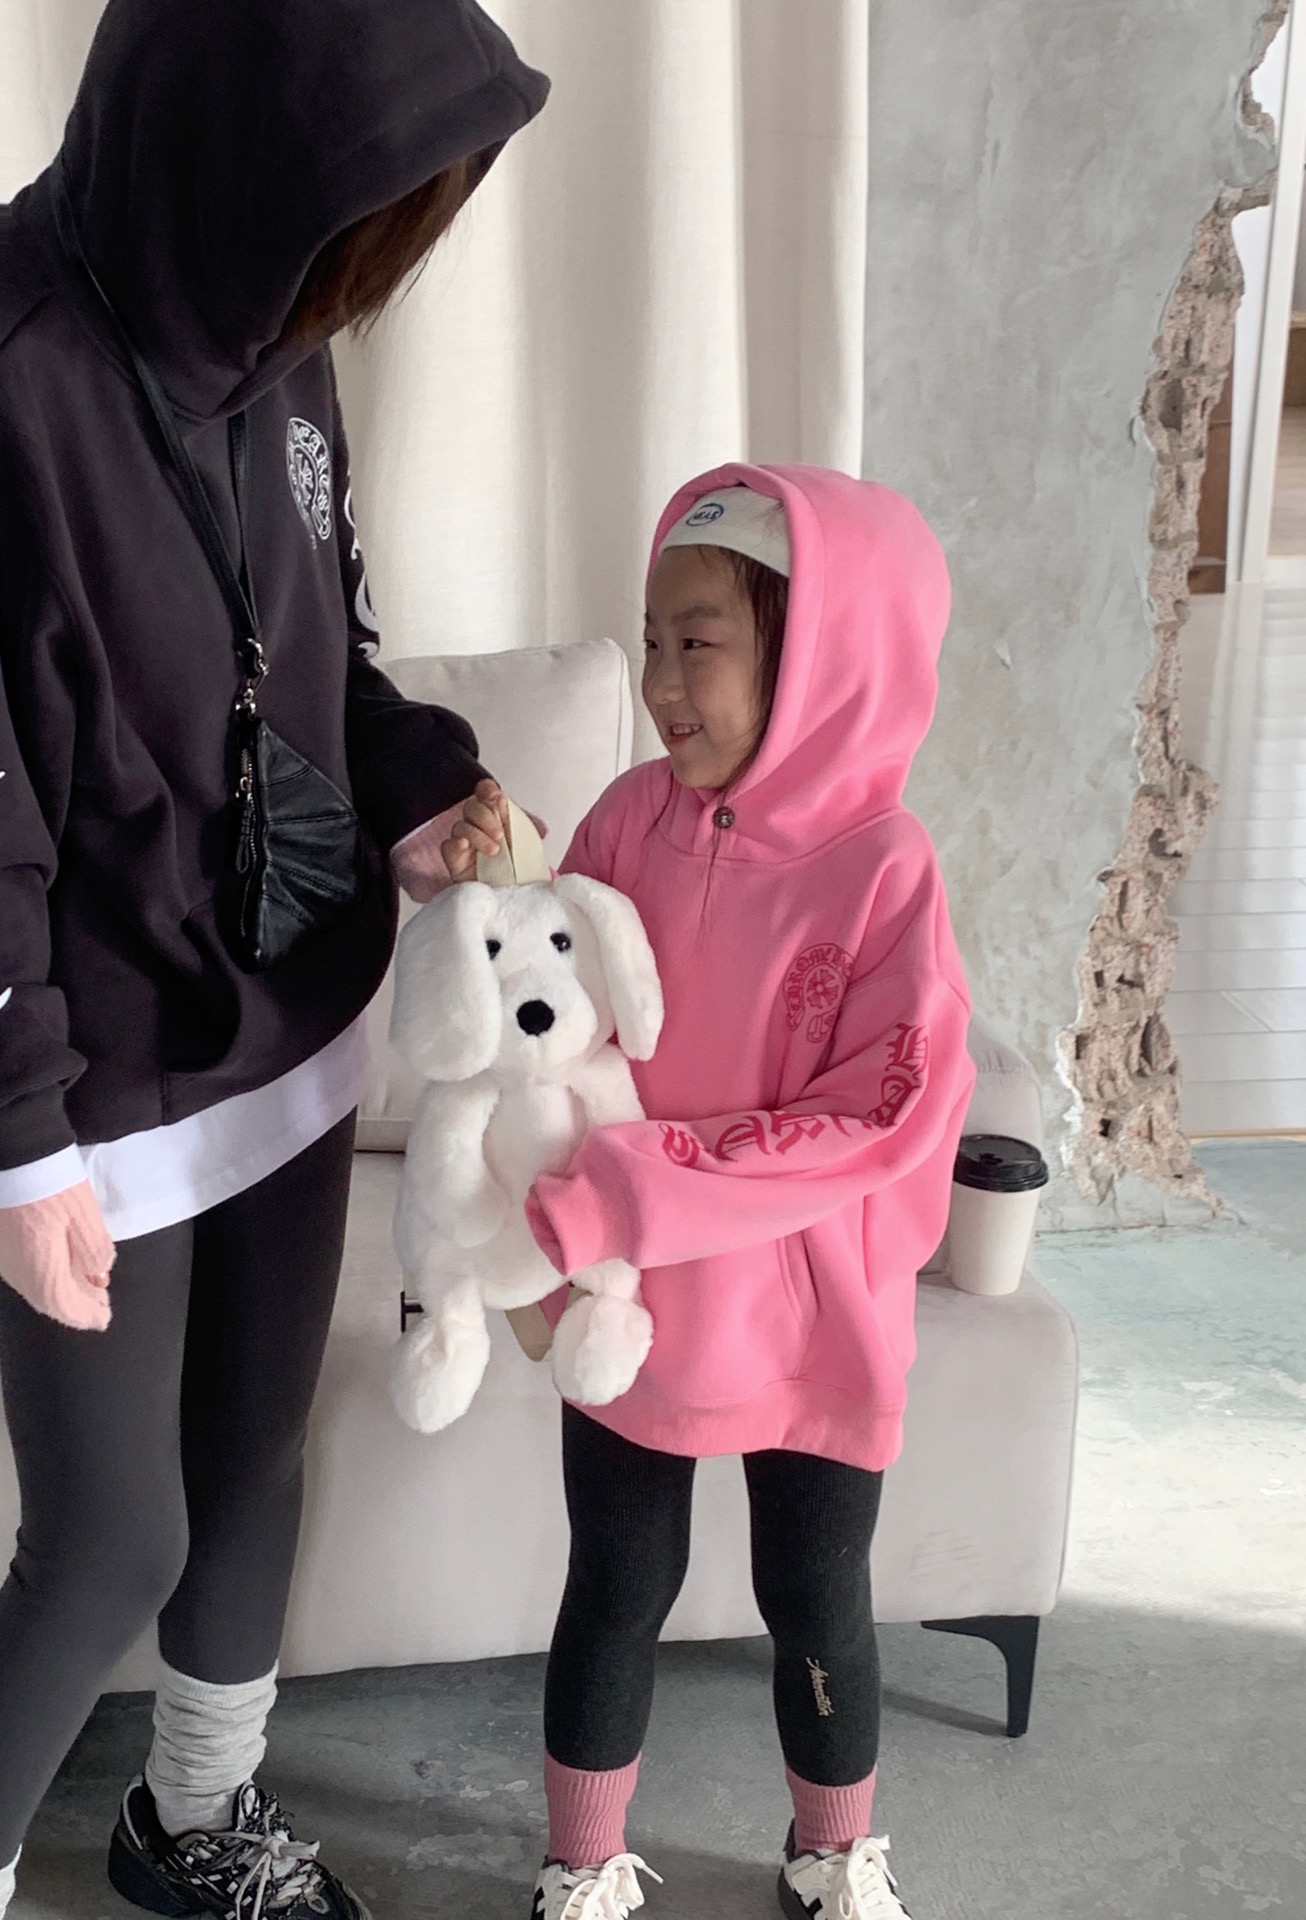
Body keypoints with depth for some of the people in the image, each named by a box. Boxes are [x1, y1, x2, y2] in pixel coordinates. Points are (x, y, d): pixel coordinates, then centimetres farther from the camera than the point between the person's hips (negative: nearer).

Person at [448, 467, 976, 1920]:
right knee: (620, 1586, 18)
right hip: (629, 1292, 3)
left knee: (815, 1603, 17)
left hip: (805, 1313, -2)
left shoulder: (882, 871, -19)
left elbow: (882, 1124, -22)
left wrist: (642, 1182, -27)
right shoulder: (635, 818, -7)